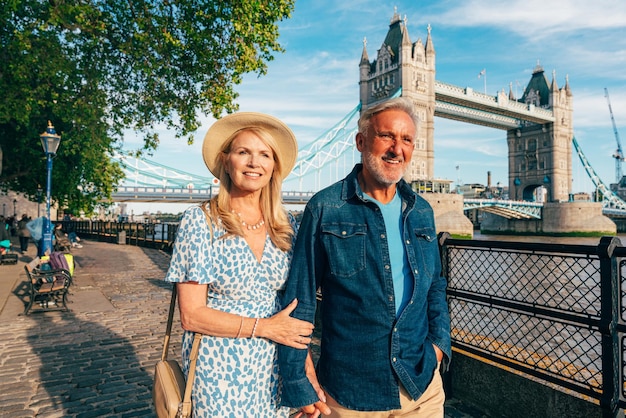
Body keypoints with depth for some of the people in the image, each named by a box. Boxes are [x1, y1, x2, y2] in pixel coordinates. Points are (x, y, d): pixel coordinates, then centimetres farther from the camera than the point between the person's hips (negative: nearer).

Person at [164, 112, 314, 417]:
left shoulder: (286, 226, 0)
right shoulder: (199, 221, -11)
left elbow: (295, 302, 5)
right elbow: (191, 315, -13)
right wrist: (264, 327, -16)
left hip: (274, 369, 4)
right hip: (218, 371, -3)